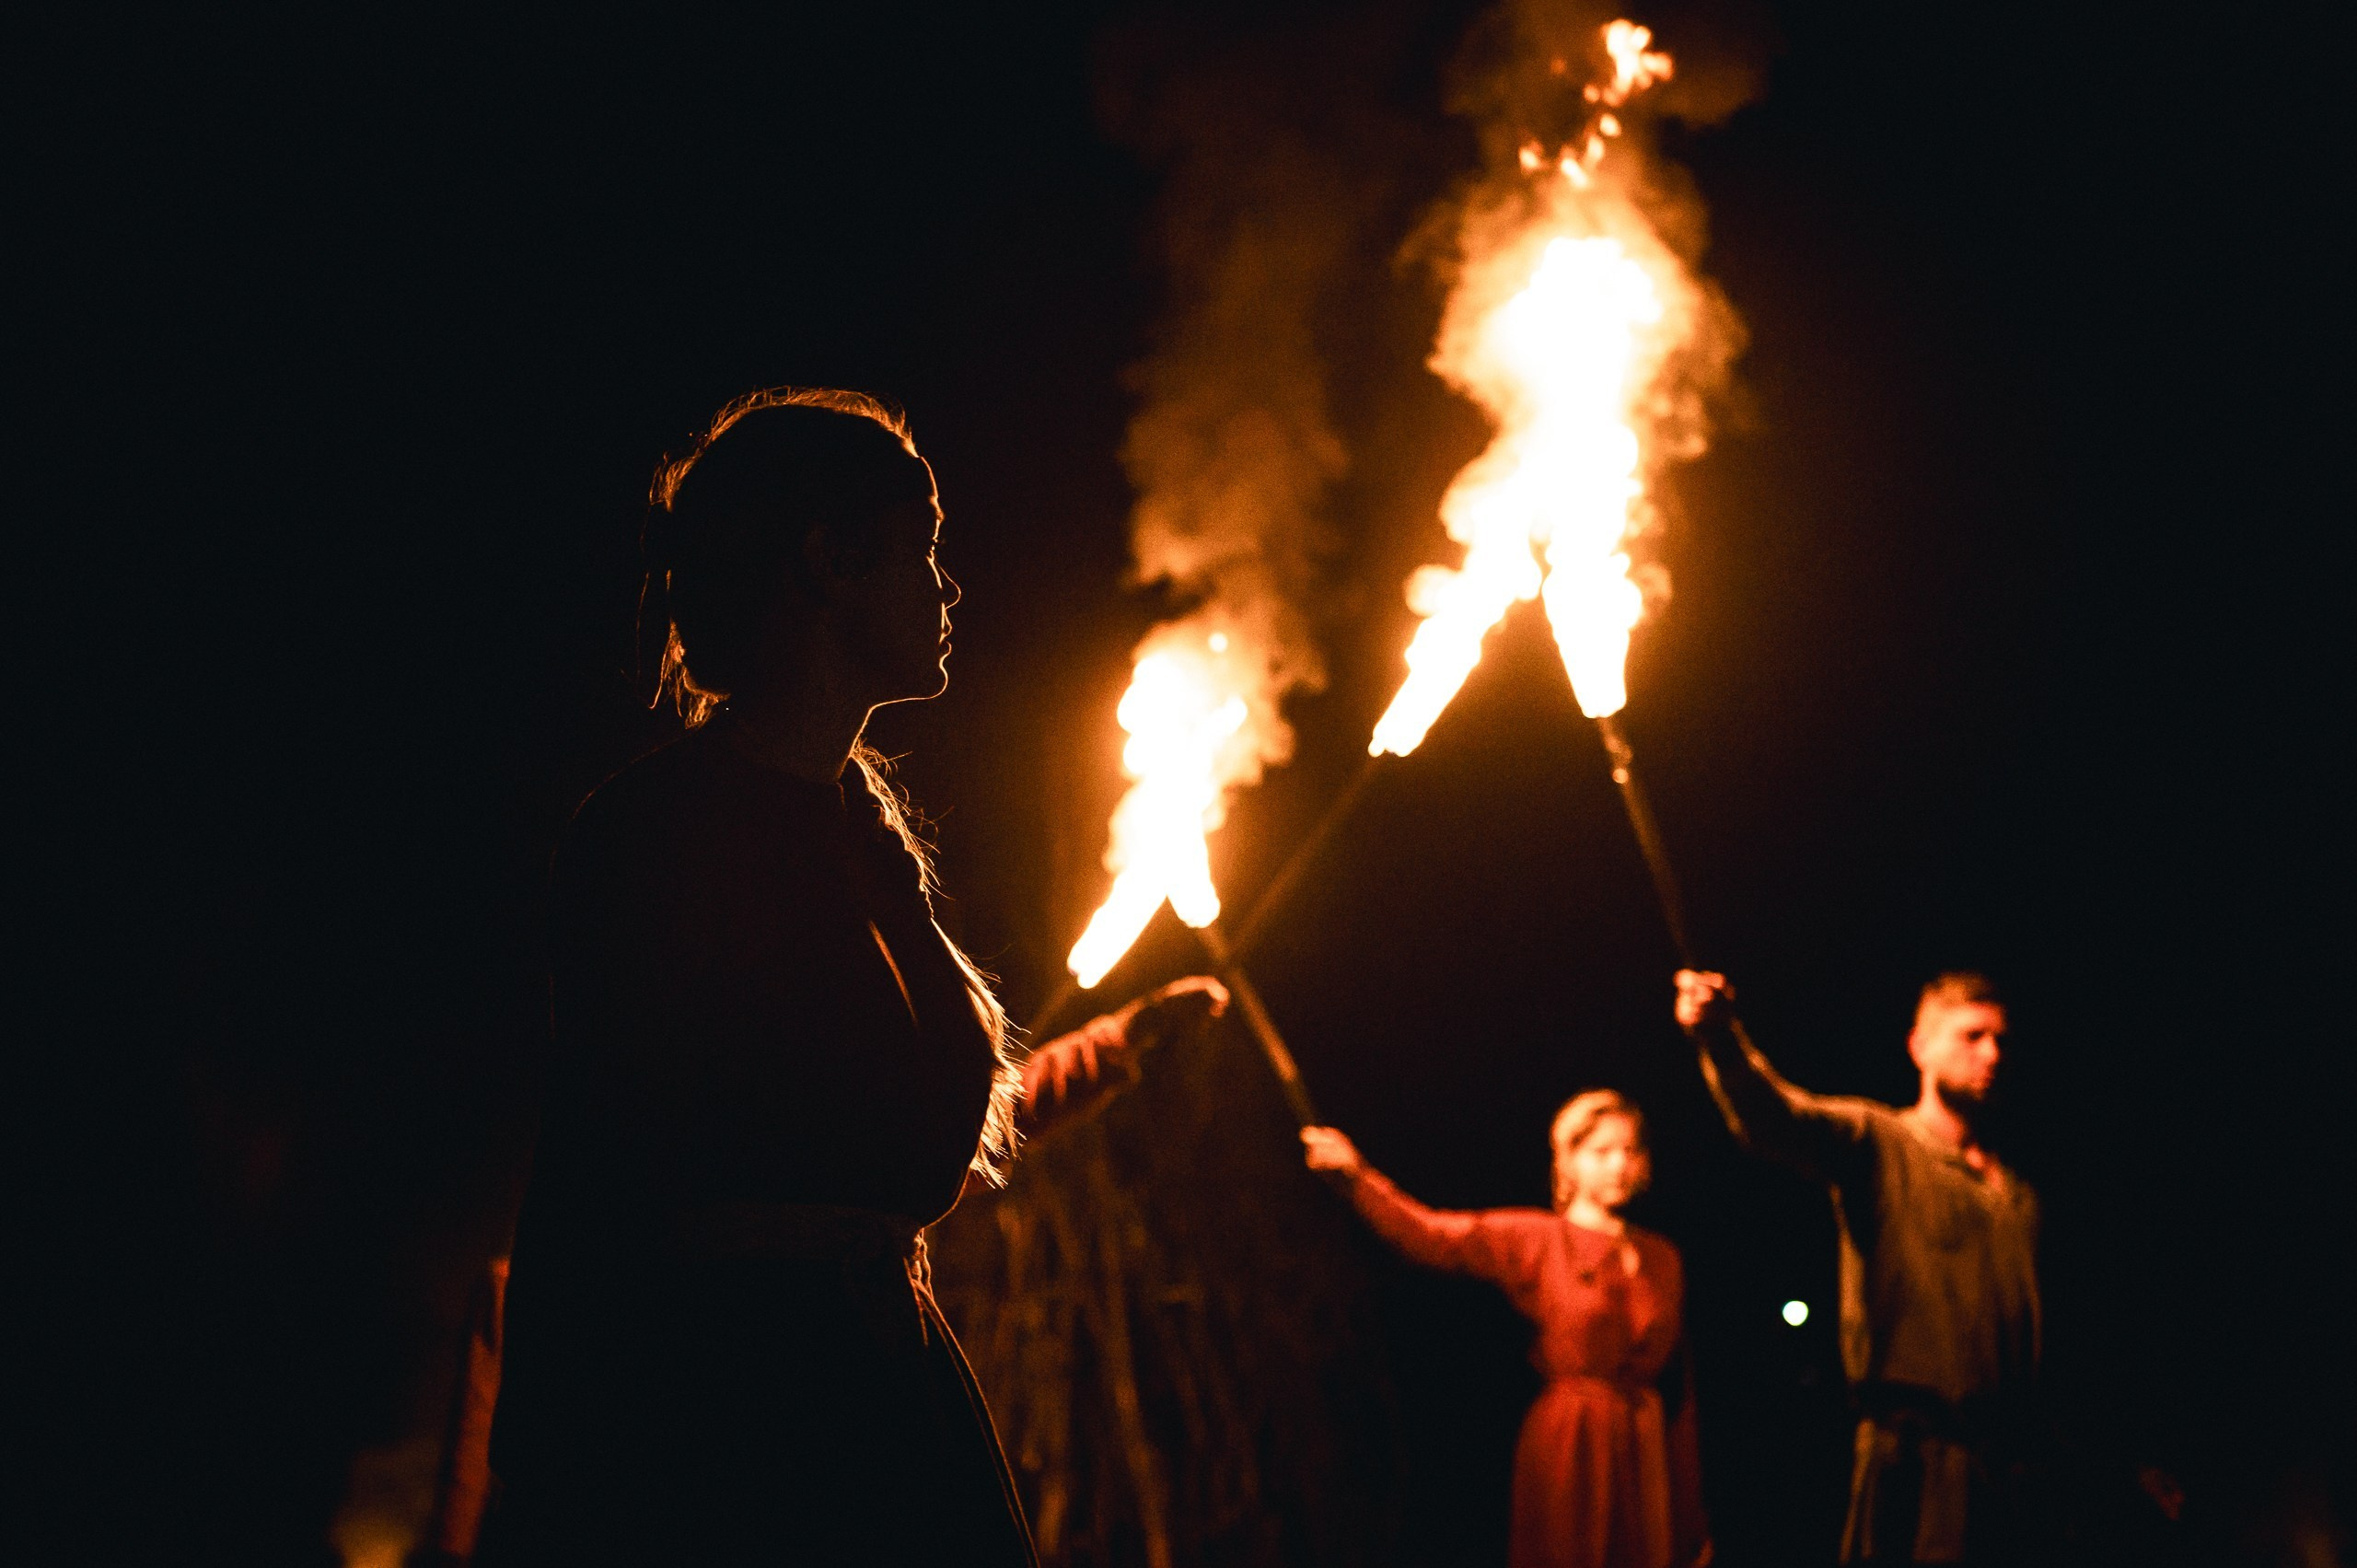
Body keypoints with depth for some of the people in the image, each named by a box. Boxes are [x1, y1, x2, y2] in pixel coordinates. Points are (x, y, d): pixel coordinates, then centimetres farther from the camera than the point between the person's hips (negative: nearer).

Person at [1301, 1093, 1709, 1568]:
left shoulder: (1663, 1259, 10)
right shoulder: (1535, 1240, 0)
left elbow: (1678, 1386, 11)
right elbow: (1429, 1235, -12)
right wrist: (1356, 1173, -25)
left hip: (1645, 1456, 4)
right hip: (1568, 1456, -4)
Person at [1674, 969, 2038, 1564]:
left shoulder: (2016, 1195, 18)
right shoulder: (1874, 1141, 0)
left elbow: (2034, 1330, 17)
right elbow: (1775, 1119, -21)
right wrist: (1720, 1037, -42)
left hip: (2001, 1456, 6)